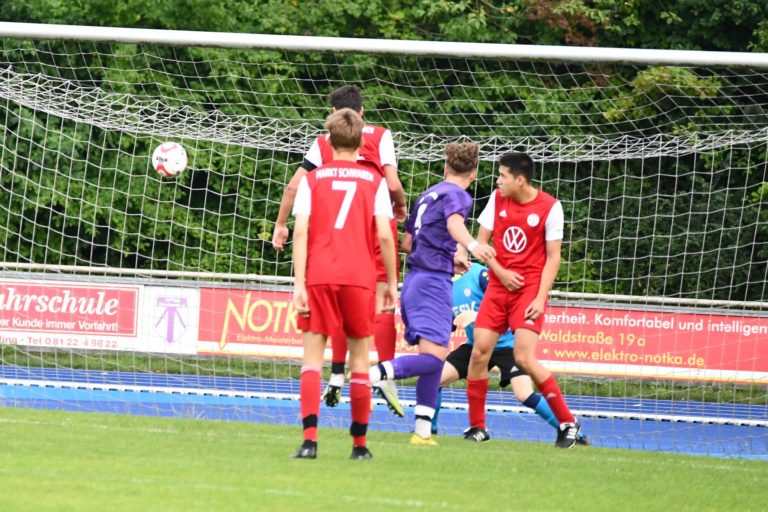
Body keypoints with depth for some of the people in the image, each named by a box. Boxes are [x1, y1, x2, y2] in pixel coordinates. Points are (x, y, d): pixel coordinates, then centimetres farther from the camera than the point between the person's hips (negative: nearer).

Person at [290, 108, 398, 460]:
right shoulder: (374, 181, 5)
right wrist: (391, 282, 9)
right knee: (359, 357, 11)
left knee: (313, 355, 1)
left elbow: (300, 232, -4)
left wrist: (299, 284, -6)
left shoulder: (312, 179, 5)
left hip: (319, 277, 0)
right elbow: (384, 235, -1)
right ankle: (359, 444, 13)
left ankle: (310, 438, -16)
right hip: (360, 278, 0)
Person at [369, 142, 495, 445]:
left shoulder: (428, 195, 20)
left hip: (414, 279, 9)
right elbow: (454, 223, -27)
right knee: (433, 357, -18)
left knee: (432, 357, 10)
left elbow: (407, 243, 27)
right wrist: (472, 245, -48)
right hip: (433, 281, -9)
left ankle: (423, 430, 7)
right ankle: (375, 374, -36)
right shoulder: (457, 195, -3)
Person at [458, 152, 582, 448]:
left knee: (524, 358, -16)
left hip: (530, 289, -5)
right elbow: (481, 241, 8)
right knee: (479, 352, -4)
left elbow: (553, 257, -5)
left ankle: (567, 423, -4)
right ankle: (477, 426, 9)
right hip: (499, 286, 5)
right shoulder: (497, 199, 4)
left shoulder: (549, 207, -8)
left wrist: (540, 298, -13)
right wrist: (500, 272, -8)